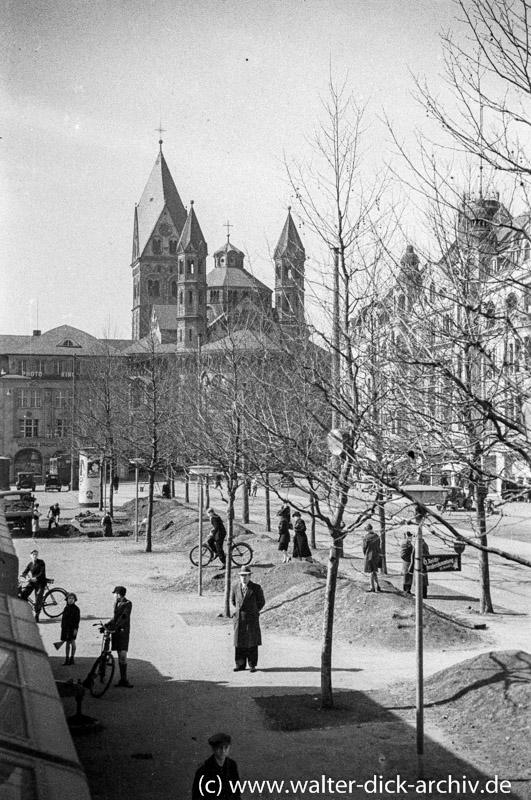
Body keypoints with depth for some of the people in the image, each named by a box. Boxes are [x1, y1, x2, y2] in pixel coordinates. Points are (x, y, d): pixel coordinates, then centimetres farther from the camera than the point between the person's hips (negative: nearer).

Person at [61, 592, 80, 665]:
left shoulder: (76, 608, -6)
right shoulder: (66, 608, 11)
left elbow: (77, 619, -10)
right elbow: (63, 618, 16)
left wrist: (75, 628, -16)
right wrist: (62, 627, 14)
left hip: (73, 628, -5)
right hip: (66, 627, 5)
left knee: (72, 642, -3)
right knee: (67, 642, 9)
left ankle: (72, 659, 2)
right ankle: (66, 659, 13)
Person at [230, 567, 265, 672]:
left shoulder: (256, 588, -4)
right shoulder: (235, 588, 4)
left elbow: (261, 602, 6)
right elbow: (233, 600, 22)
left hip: (252, 619, -3)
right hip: (239, 619, 3)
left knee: (252, 643, 0)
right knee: (239, 641, 4)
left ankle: (252, 665, 5)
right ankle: (240, 664, 12)